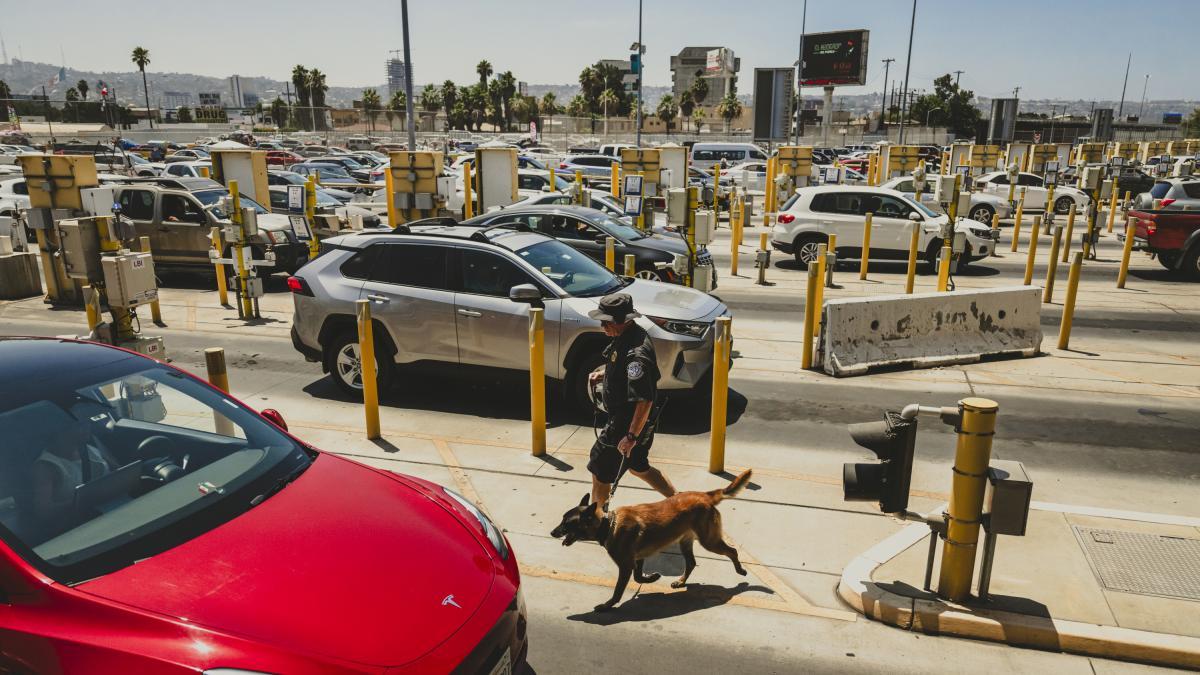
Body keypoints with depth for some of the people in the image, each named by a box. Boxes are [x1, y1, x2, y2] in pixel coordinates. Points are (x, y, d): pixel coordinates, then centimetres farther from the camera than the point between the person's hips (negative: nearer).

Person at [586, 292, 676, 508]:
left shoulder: (636, 352, -30)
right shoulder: (626, 336, 1)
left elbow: (645, 400, -33)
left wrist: (632, 436, -30)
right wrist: (602, 372, 7)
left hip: (628, 423, -10)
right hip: (621, 418, 10)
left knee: (600, 473, 6)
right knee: (638, 467, 26)